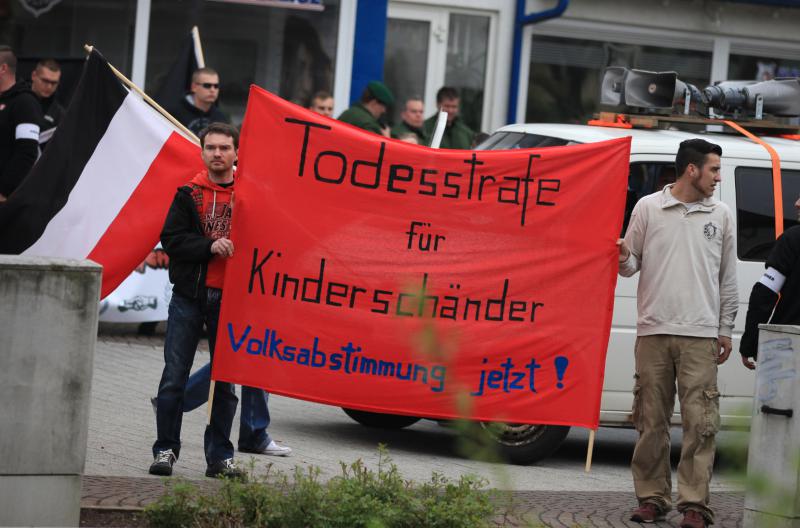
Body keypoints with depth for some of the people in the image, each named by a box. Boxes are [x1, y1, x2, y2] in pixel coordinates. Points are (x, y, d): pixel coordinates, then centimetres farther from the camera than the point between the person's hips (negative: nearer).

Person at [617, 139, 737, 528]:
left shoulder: (720, 215, 11)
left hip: (700, 335, 0)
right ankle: (652, 497, 11)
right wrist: (623, 260, -14)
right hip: (653, 332, 0)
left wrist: (725, 329, 11)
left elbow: (728, 277, 14)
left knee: (700, 422, -8)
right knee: (652, 420, 3)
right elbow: (632, 263, 10)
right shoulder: (648, 208, 7)